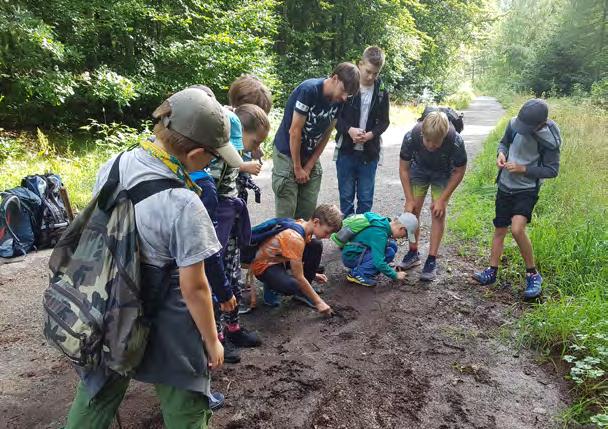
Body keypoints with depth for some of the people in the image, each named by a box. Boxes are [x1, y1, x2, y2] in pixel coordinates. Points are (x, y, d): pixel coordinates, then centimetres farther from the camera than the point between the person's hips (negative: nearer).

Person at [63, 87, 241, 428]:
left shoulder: (112, 166, -9)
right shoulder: (184, 205, -30)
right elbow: (193, 287, -21)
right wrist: (212, 341, -6)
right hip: (164, 324, -6)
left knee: (99, 392, 28)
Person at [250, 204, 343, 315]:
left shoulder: (304, 225, -8)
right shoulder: (294, 237, -32)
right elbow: (299, 277, -27)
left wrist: (311, 274, 6)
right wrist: (318, 302, -21)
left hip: (282, 258, 9)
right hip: (264, 265, -9)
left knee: (317, 246, -9)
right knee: (294, 286, -36)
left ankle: (302, 292, 2)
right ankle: (271, 286, 0)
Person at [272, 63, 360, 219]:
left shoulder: (339, 100, -5)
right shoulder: (309, 90, -24)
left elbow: (326, 135, 1)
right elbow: (295, 131, -21)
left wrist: (309, 166, -3)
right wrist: (298, 167, -14)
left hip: (311, 155, 6)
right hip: (287, 153, -6)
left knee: (308, 210, 5)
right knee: (286, 212, -6)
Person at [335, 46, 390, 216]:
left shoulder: (382, 92, 2)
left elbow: (384, 121, 7)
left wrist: (371, 134, -12)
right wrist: (349, 130, -18)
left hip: (369, 152, 2)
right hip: (346, 150, -1)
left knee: (366, 198, 8)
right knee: (346, 195, 7)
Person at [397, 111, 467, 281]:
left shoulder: (455, 141, -38)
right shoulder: (411, 136, -35)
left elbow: (459, 172, -19)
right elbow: (403, 168, -18)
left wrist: (442, 199, -19)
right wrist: (409, 199, -18)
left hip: (443, 173, -1)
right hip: (419, 168, 2)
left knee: (438, 212, -8)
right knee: (413, 210, -2)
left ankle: (432, 260, -1)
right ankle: (413, 253, 14)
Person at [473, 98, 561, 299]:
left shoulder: (550, 139, -17)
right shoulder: (514, 123, -8)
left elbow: (552, 170, -11)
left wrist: (523, 169, -20)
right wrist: (501, 153, -11)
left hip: (528, 189, -5)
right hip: (505, 186, 5)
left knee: (517, 229, -22)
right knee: (499, 230, 11)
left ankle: (533, 274, -3)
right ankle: (491, 271, 24)